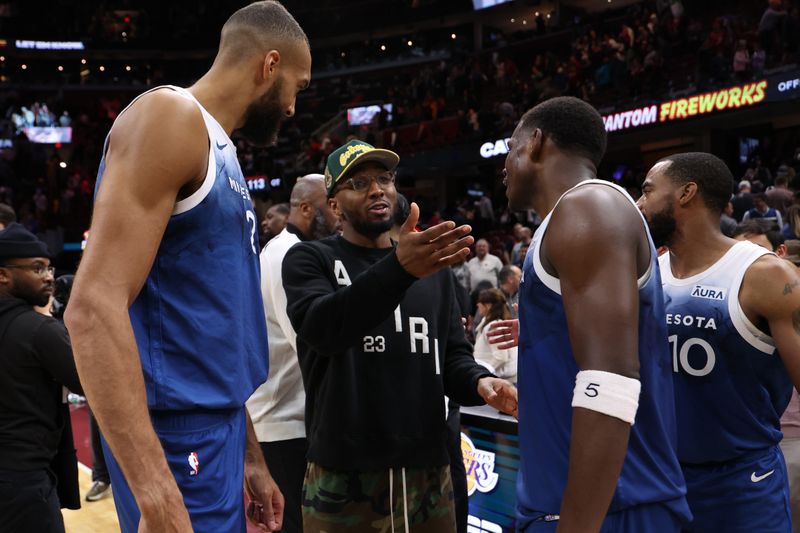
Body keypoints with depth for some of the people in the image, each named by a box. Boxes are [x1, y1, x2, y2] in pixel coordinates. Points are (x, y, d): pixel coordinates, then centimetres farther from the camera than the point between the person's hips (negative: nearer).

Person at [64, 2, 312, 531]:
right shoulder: (169, 116, -12)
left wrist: (251, 458, 20)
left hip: (219, 427, 9)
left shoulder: (222, 152, 17)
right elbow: (95, 307, -23)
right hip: (177, 433, -9)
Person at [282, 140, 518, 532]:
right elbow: (322, 328, -21)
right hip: (343, 478, -4)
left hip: (429, 475, 4)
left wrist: (479, 382, -11)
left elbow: (453, 356, 12)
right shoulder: (310, 260, -2)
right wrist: (399, 269, -36)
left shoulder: (432, 267, 13)